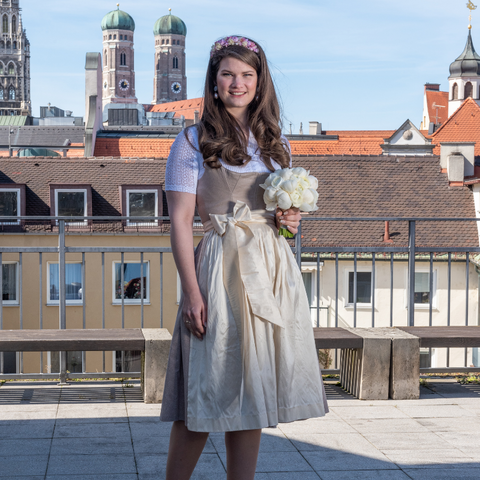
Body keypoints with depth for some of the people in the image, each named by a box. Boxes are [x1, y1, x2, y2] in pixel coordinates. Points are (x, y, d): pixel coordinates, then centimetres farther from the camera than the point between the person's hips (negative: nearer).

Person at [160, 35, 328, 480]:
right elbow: (180, 221, -7)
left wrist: (290, 219, 1)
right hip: (221, 268, -5)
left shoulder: (273, 141, 14)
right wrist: (192, 292, -15)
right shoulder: (193, 142, -2)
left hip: (273, 269, 5)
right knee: (207, 393, -3)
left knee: (252, 392, 7)